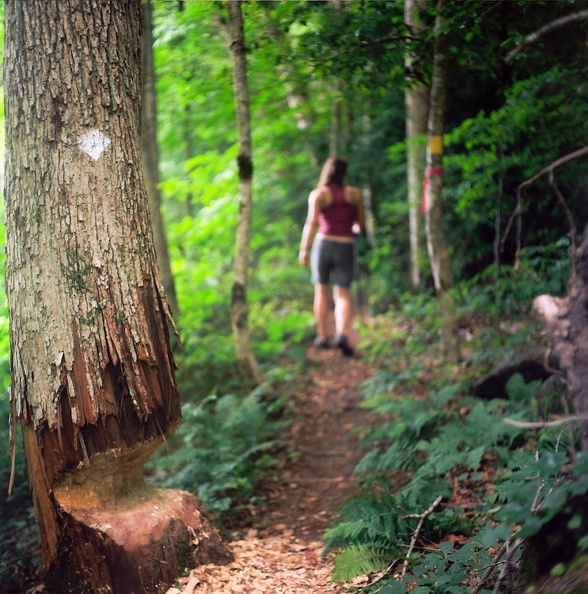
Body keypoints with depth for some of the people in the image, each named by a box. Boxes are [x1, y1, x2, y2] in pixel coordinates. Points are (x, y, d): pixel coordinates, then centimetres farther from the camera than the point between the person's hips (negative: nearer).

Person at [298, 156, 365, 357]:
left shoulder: (318, 194, 0)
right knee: (343, 295, -1)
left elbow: (312, 222, -13)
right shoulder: (354, 193, 6)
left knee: (322, 291, 16)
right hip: (346, 248, 0)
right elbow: (362, 224, 11)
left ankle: (322, 337, 21)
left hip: (323, 244, 0)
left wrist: (303, 249, -15)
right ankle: (342, 334, -25)